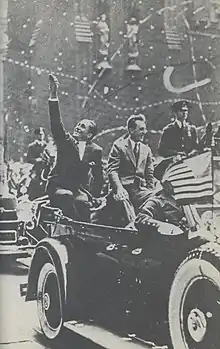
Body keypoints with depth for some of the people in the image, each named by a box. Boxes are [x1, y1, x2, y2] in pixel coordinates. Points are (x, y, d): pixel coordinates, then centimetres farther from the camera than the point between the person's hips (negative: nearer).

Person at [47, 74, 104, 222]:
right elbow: (56, 122, -12)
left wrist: (95, 195, 2)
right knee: (66, 196, -34)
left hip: (81, 190, 0)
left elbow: (98, 176, 14)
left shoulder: (96, 150, 5)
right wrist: (53, 94, -24)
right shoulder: (66, 141, 3)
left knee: (82, 201, -34)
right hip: (58, 187, 0)